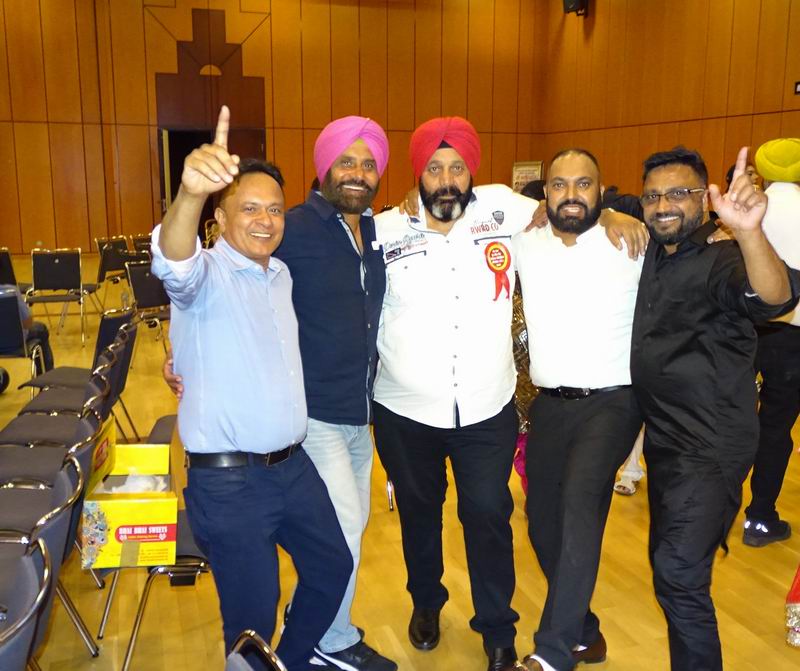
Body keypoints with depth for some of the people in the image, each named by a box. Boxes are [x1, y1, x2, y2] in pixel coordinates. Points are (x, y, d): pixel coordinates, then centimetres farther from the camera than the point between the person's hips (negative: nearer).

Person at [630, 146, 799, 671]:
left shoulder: (721, 262, -16)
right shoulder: (650, 255, 5)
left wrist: (749, 231, -56)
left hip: (710, 449, -8)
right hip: (665, 439, 8)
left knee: (678, 574, -18)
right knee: (668, 566, 23)